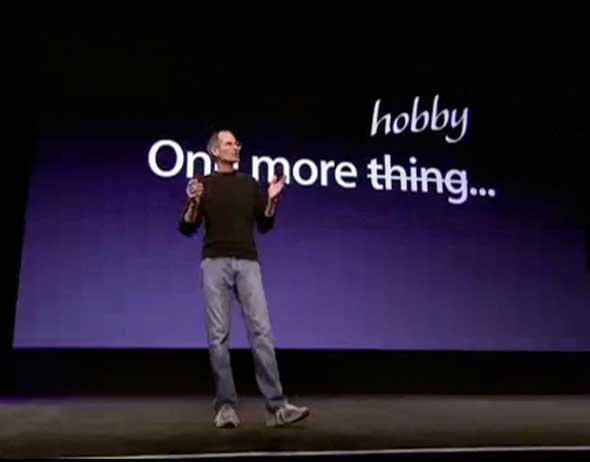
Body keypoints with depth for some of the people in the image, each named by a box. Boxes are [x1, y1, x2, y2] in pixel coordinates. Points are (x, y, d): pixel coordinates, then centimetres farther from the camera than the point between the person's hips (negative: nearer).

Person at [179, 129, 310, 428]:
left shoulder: (249, 183, 14)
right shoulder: (203, 184, 7)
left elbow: (265, 226, 13)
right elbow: (186, 229, 3)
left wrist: (272, 200, -3)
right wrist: (193, 202, -14)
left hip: (248, 263, 2)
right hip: (215, 264, -1)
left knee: (261, 332, -7)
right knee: (218, 336, -2)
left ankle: (276, 407, -7)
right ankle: (225, 406, 7)